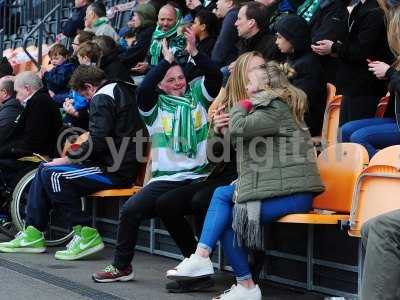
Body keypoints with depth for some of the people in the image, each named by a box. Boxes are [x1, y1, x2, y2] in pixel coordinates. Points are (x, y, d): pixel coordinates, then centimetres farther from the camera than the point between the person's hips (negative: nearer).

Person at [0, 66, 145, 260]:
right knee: (44, 169, 12)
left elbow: (98, 142, -20)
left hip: (116, 171, -11)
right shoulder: (122, 89, 18)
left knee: (52, 174, -18)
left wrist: (68, 159, -9)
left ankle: (86, 234, -13)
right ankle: (33, 234, 10)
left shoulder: (102, 98, -12)